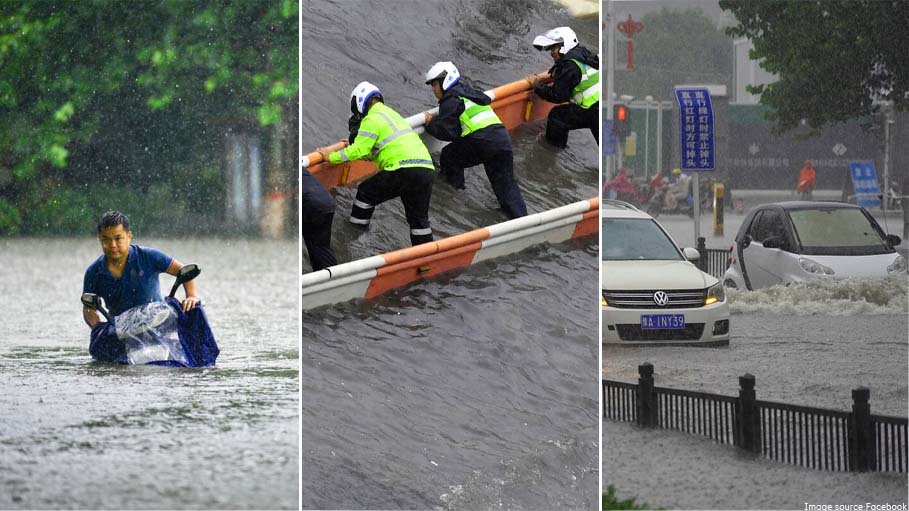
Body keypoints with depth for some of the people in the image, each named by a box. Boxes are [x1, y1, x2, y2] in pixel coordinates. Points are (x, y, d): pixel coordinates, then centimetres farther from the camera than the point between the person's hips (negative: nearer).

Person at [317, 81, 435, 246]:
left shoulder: (372, 119, 0)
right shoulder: (392, 114, 30)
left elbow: (359, 151, -6)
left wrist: (332, 157, 3)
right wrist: (354, 146, 40)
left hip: (403, 168, -8)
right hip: (426, 168, 8)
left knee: (366, 192, 8)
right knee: (419, 218, 14)